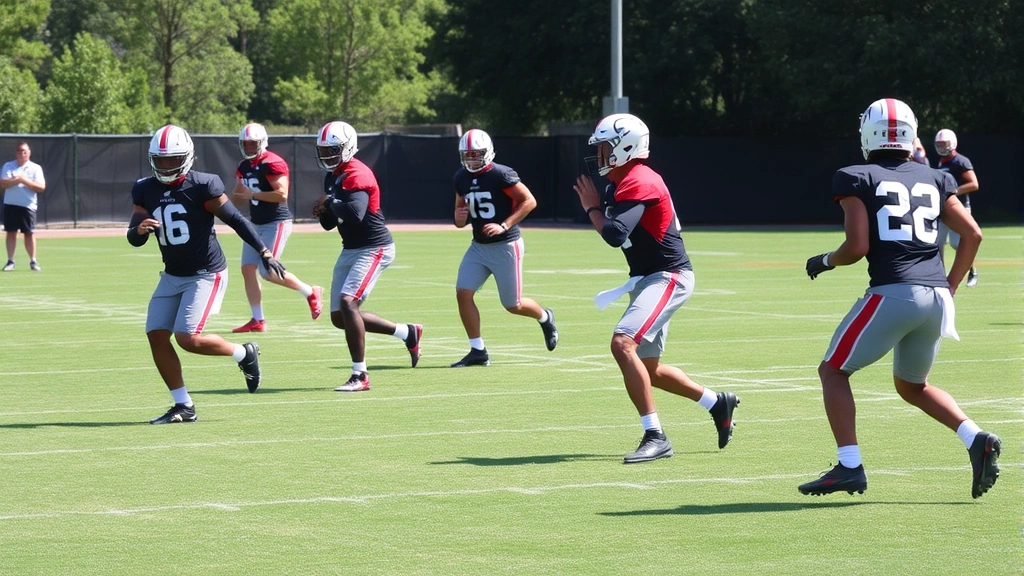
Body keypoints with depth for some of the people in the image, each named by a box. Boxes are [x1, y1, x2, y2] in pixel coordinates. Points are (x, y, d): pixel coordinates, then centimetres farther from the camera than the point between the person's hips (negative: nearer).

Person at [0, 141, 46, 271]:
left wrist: (25, 181, -18)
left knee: (29, 233, 0)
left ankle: (33, 261, 7)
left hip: (28, 206, -1)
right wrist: (18, 179, -19)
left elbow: (41, 187, -8)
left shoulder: (35, 168, 2)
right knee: (11, 232, 2)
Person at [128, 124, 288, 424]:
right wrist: (140, 229, -24)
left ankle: (243, 354, 10)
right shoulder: (145, 190, 1)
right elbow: (134, 239, 0)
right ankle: (183, 406, 7)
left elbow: (235, 219, -10)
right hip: (172, 276, 6)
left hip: (207, 274, -6)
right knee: (156, 335, -3)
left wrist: (264, 253, -13)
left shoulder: (202, 186, -16)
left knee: (187, 337, -17)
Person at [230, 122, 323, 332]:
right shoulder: (244, 167, 12)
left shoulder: (272, 163, -15)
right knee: (248, 269, 1)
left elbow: (282, 194, -24)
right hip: (256, 224, 9)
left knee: (268, 271, -13)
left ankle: (311, 293, 6)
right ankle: (258, 320, 7)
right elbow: (238, 195, 21)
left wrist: (253, 194, -20)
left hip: (276, 222, -9)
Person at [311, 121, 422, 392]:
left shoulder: (357, 175, -18)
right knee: (339, 317, 8)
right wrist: (324, 210, -4)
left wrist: (330, 201, -19)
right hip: (350, 249, 10)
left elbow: (355, 214, -36)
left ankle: (360, 376, -15)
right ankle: (408, 333, 23)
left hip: (374, 249, -10)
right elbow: (329, 224, 18)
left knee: (347, 302, -23)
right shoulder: (332, 177, 11)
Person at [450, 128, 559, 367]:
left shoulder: (500, 174, -16)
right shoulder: (461, 178, 4)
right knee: (463, 293, -9)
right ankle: (478, 351, 1)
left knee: (513, 305, 3)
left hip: (506, 246, -6)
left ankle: (545, 318, 37)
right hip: (479, 246, 6)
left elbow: (529, 201, -15)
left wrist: (504, 226, -22)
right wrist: (459, 218, -9)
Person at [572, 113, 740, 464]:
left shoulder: (639, 184, -19)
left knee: (623, 344, -25)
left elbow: (614, 235, -28)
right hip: (648, 278, 11)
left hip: (668, 277, -11)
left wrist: (591, 207, -13)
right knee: (648, 369, 15)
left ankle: (655, 437, -22)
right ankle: (717, 403, 32)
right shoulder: (620, 184, 12)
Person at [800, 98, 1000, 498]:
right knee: (912, 385, 25)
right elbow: (972, 234, 12)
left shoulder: (858, 179, 1)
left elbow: (857, 247, -6)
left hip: (893, 293, -6)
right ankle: (976, 439, 5)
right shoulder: (934, 180, 16)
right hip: (936, 296, 6)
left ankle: (849, 467, -3)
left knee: (833, 371, 10)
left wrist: (824, 262, 13)